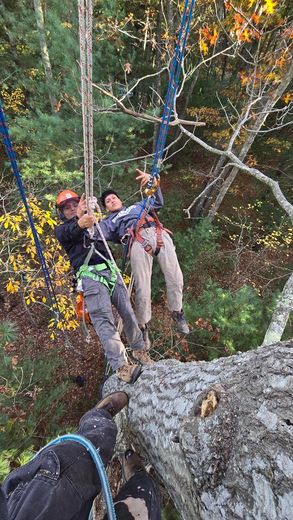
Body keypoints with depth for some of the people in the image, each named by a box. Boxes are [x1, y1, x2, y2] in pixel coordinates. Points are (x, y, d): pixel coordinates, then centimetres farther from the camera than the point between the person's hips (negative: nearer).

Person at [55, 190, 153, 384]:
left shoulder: (94, 221, 27)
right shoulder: (62, 229, 17)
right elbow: (69, 233, -10)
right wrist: (80, 223, -35)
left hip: (110, 270, 4)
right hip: (89, 275, -3)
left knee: (128, 311, 0)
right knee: (104, 319, -16)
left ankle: (139, 350, 17)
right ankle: (121, 366, -20)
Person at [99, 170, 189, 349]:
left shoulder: (137, 206, 42)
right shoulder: (109, 222, 33)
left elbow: (158, 202, 30)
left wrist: (152, 182, 15)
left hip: (159, 234, 2)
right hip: (138, 242, -2)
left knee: (175, 278, -8)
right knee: (142, 289, -11)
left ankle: (177, 313, 16)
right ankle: (143, 327, 10)